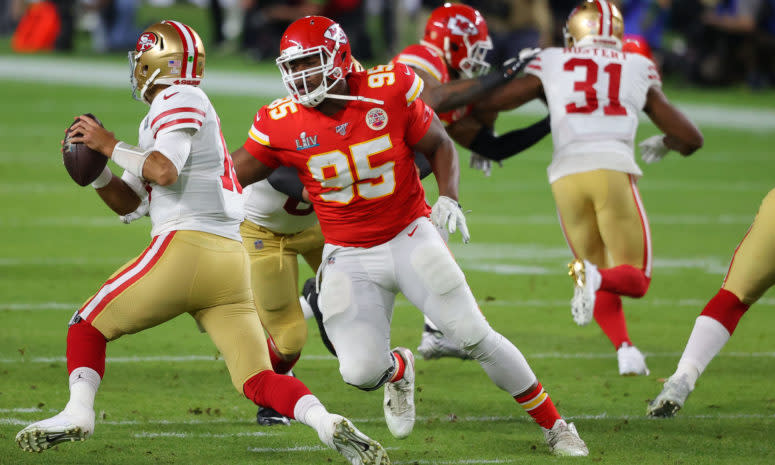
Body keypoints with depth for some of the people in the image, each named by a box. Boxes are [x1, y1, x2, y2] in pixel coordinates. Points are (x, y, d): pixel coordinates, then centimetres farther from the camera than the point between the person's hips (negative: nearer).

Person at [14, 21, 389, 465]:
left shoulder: (177, 100, 0)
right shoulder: (176, 107, 27)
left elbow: (165, 172, -17)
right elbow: (127, 201, 28)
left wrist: (111, 145, -5)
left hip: (186, 245, -8)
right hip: (231, 260, 8)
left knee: (90, 323, 9)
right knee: (259, 381, 2)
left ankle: (78, 411, -9)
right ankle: (329, 424, -20)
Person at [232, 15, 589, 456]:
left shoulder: (390, 92, -13)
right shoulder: (283, 125, -12)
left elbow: (439, 144, 1)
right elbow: (230, 176, 1)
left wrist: (448, 196, -13)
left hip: (410, 237, -1)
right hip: (350, 256, 1)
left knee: (475, 335, -5)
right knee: (361, 371, -14)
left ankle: (554, 425, 12)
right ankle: (398, 369, 26)